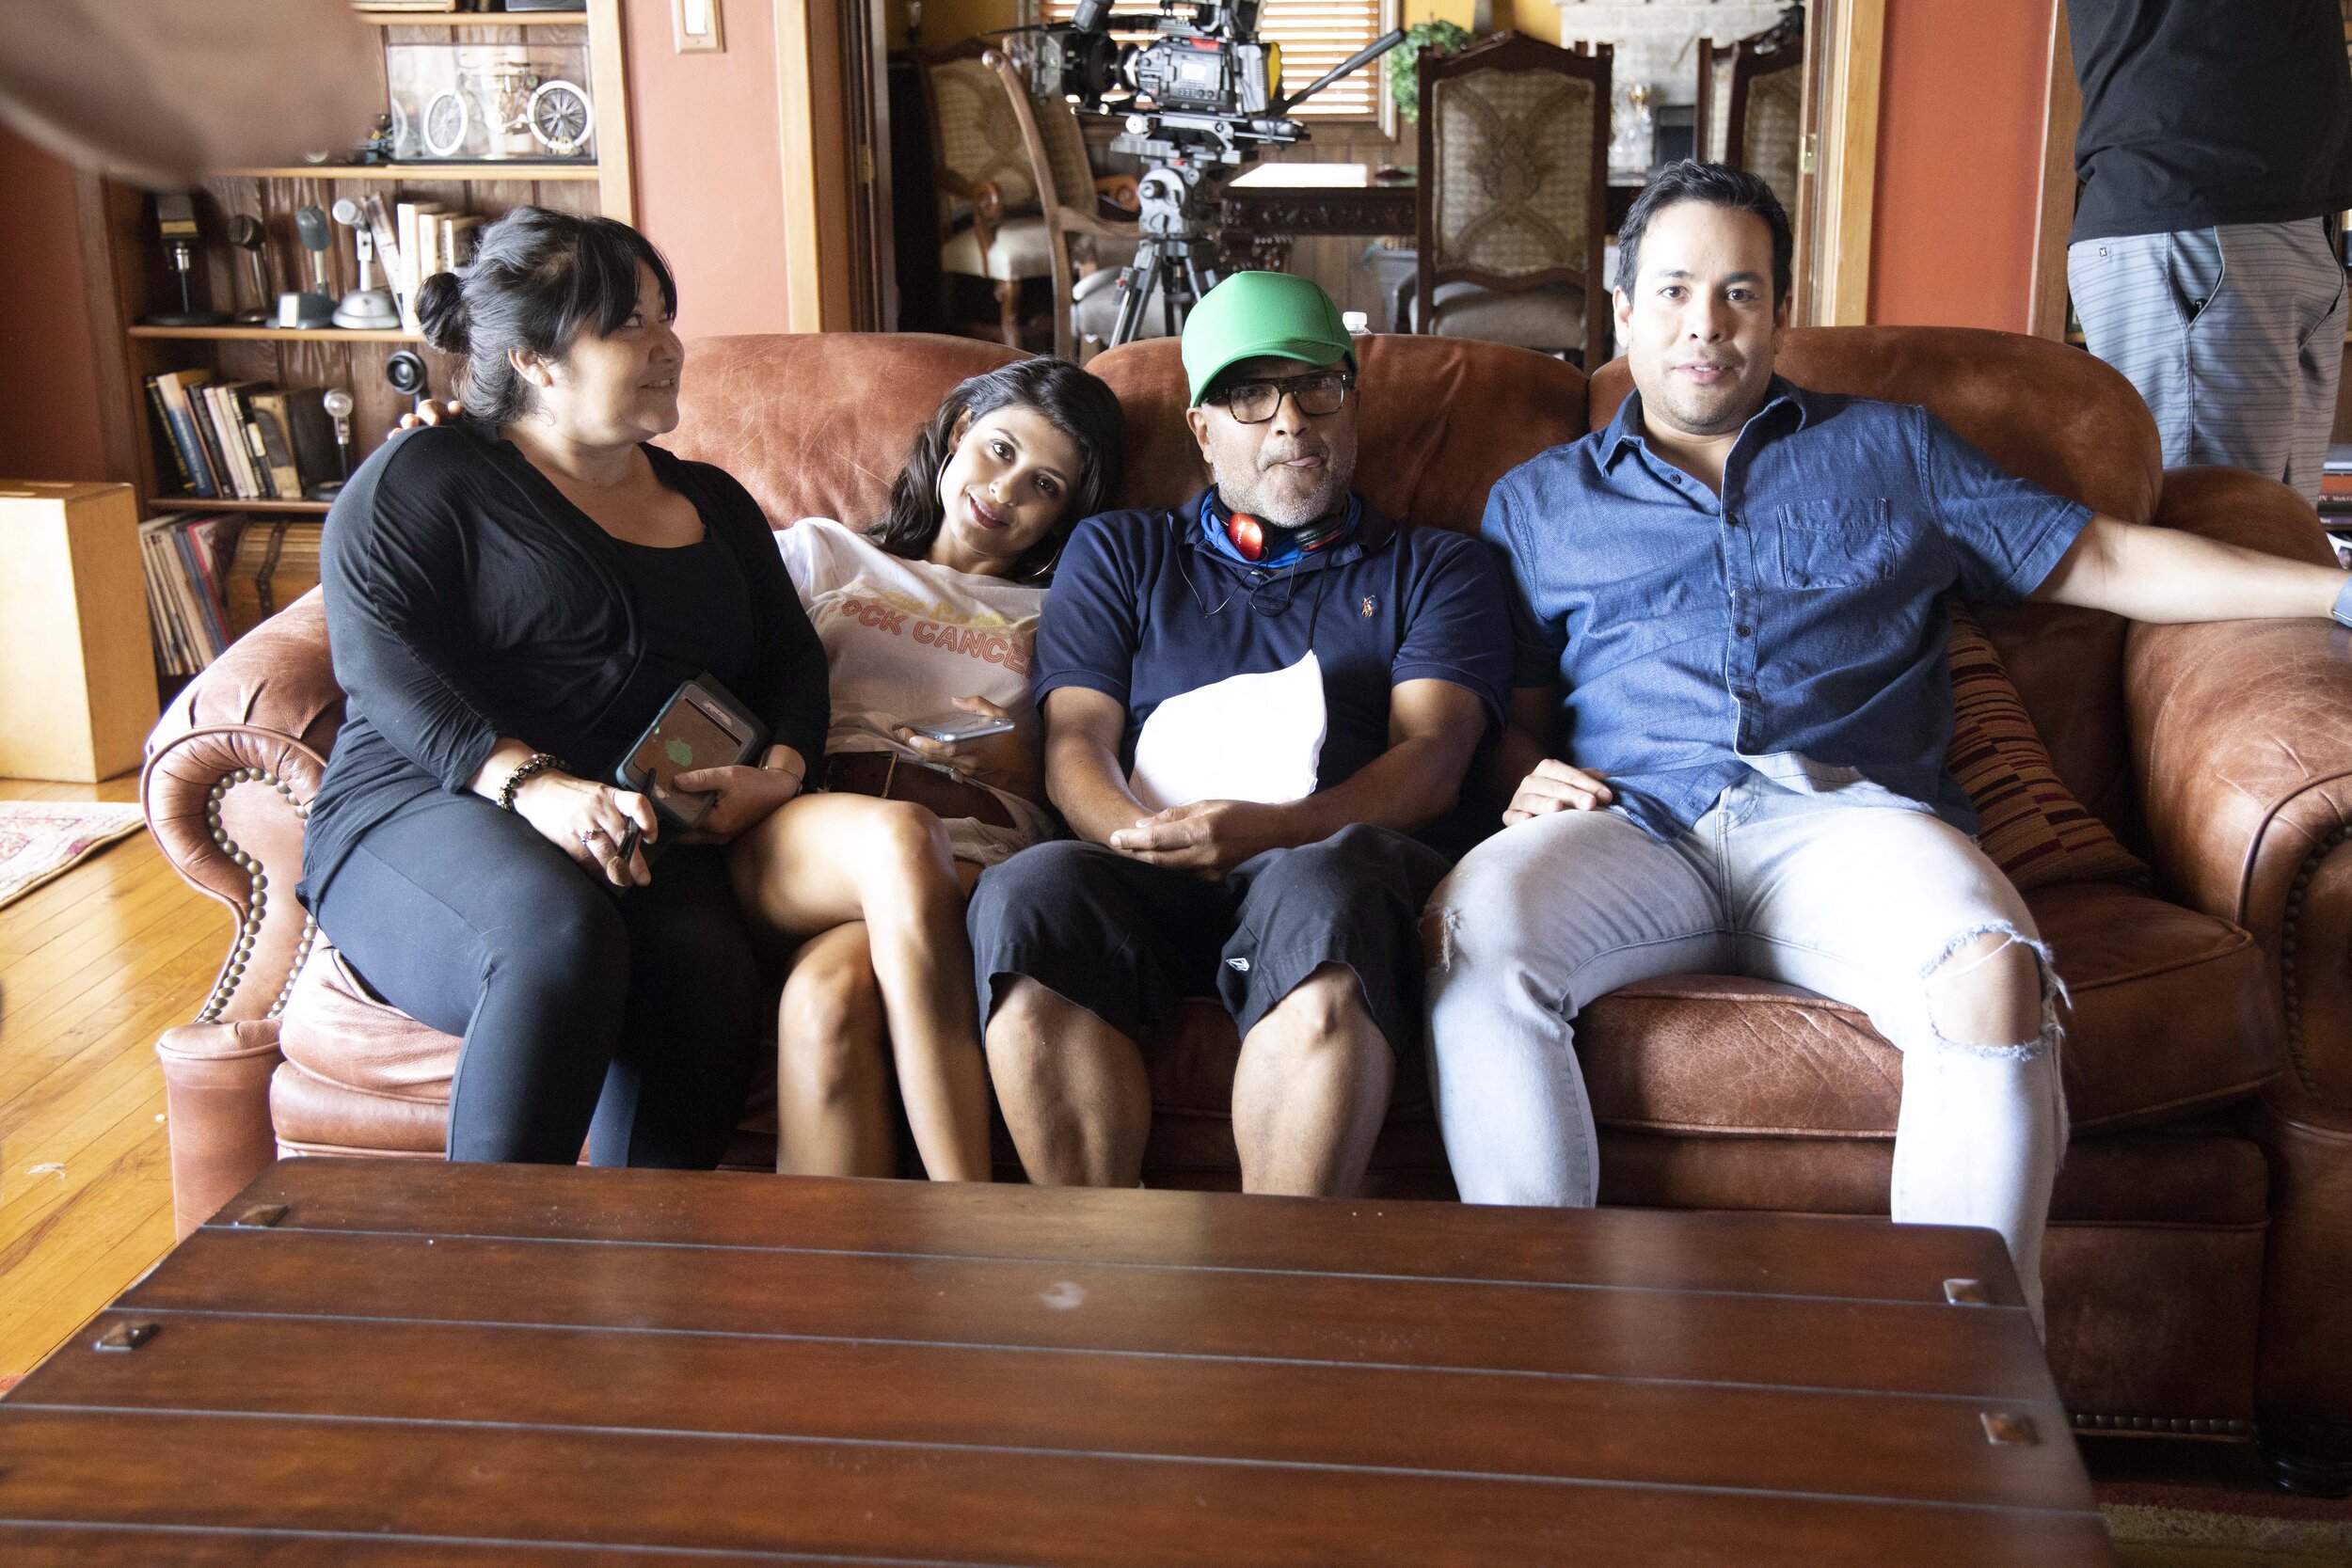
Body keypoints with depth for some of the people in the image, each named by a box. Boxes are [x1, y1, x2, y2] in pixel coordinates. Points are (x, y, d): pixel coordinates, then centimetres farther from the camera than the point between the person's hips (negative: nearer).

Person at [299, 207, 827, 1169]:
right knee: (558, 936, -39)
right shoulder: (425, 474, 8)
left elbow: (792, 657, 21)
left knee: (709, 976, -32)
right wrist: (529, 782, -22)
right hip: (429, 811, -4)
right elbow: (378, 657, -6)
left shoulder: (711, 503, 25)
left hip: (649, 838, 4)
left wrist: (780, 768, -3)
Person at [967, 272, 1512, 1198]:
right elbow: (1075, 745, 15)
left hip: (1339, 856, -1)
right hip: (1148, 876, 2)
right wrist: (1144, 838, -11)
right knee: (1029, 892, -33)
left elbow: (1431, 760, 6)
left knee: (1318, 895, -38)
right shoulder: (1116, 555, 27)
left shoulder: (1436, 568, 23)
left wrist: (1264, 830, -14)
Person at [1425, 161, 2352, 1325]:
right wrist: (1526, 777, -3)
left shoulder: (1890, 452, 26)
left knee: (1991, 978, -34)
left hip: (1845, 815, 0)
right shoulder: (1537, 499, 26)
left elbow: (2102, 560, 23)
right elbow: (1511, 714, 22)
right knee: (1472, 929, -34)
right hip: (1633, 821, 0)